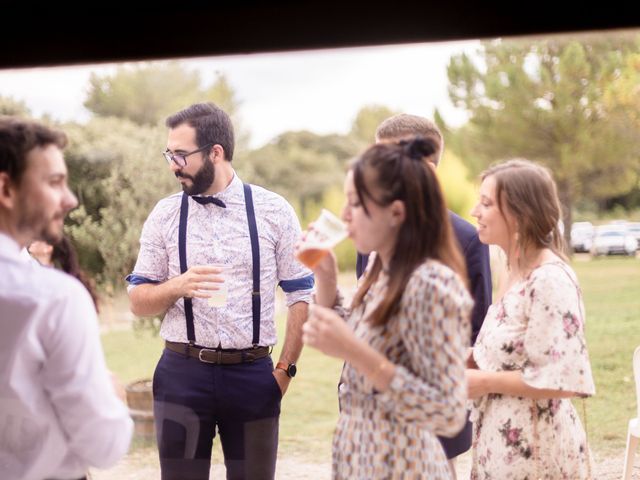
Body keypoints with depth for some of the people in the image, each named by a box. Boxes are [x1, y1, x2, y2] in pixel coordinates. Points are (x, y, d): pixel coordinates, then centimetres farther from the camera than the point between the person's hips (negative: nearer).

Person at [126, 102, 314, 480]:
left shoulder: (273, 211, -1)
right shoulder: (165, 215, 3)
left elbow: (302, 296, 2)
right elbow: (139, 301, 4)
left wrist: (285, 369, -2)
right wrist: (178, 286, -15)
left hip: (253, 374, 0)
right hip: (183, 373, 1)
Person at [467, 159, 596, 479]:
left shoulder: (550, 280, -20)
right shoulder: (516, 273, 8)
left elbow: (561, 379, -23)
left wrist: (483, 382, -17)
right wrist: (468, 361, 2)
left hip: (532, 448, -9)